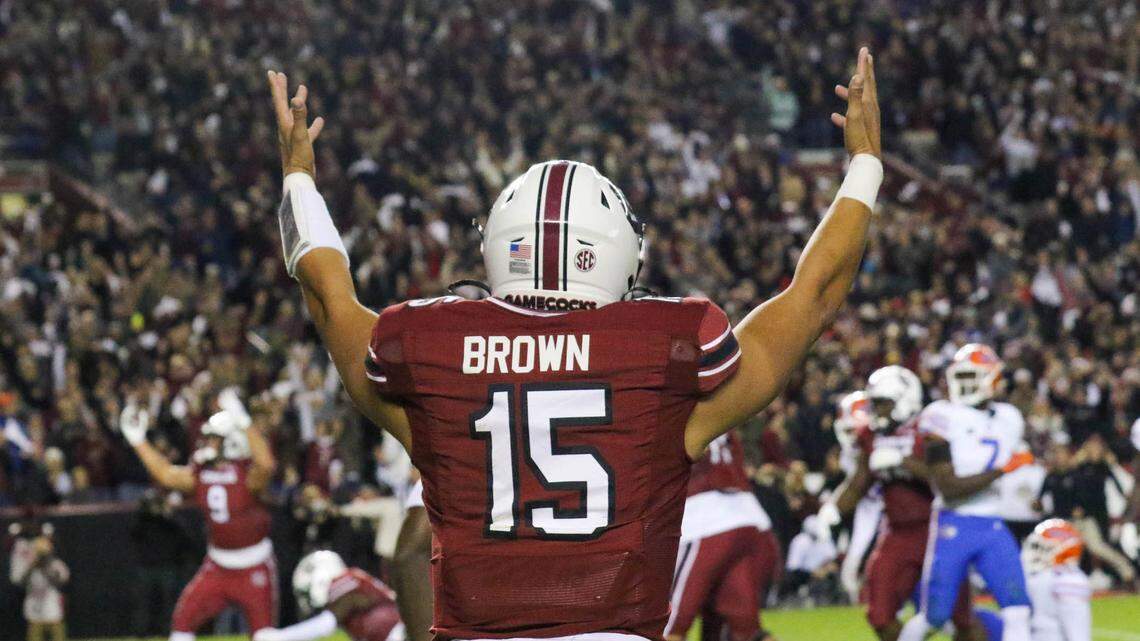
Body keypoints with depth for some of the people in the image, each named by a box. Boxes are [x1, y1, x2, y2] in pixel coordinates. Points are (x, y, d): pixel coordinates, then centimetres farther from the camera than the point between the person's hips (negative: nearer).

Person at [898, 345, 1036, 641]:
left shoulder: (1008, 419, 10)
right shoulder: (943, 418, -8)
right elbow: (949, 488, -16)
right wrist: (1001, 470, -20)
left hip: (993, 527, 4)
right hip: (952, 527, -4)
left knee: (1018, 610, -12)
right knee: (933, 616, 0)